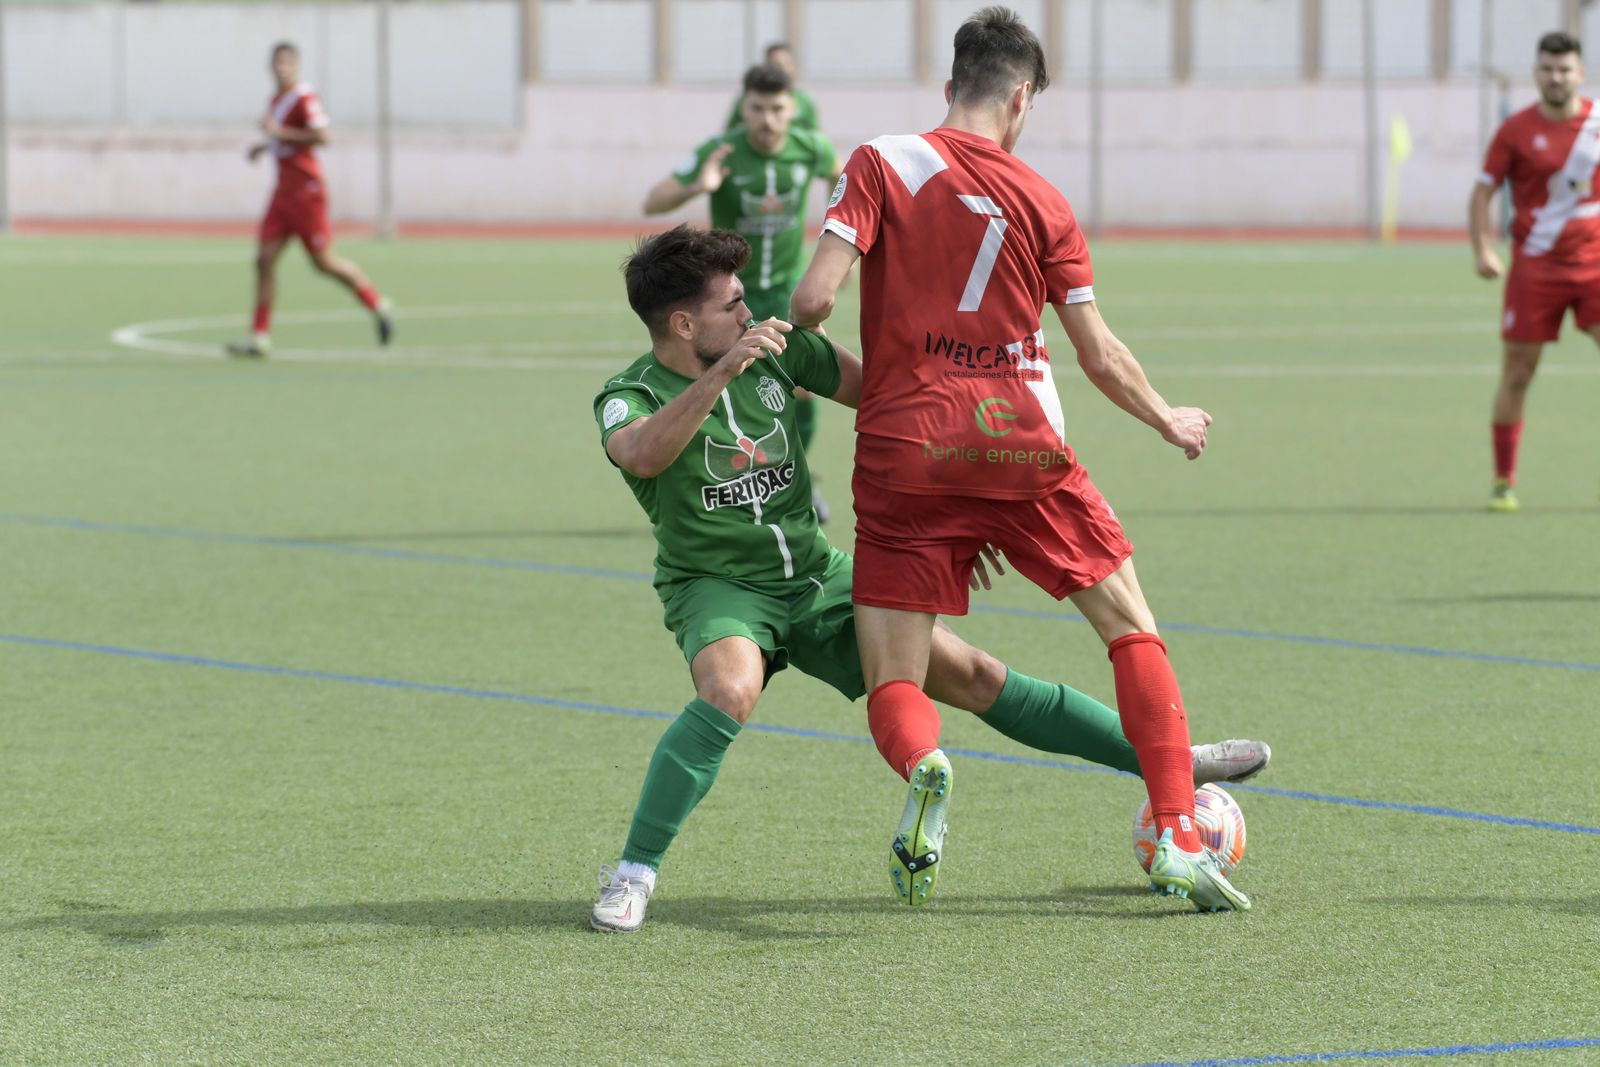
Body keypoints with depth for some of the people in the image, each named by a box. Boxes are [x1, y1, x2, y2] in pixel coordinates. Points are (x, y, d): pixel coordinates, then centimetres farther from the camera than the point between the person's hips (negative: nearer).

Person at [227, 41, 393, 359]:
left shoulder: (305, 99, -13)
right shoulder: (276, 99, 15)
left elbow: (321, 136, -23)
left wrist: (279, 132, -21)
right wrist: (266, 146, 15)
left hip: (306, 192, -8)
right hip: (284, 191, 8)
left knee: (324, 261, -2)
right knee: (265, 259, -2)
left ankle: (377, 306, 18)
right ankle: (260, 338, -3)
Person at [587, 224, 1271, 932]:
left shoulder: (777, 348, -3)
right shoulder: (629, 396, -16)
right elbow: (641, 455, -41)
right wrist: (719, 374, -53)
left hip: (818, 577, 4)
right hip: (717, 588, -4)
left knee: (972, 675, 2)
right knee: (731, 691, -38)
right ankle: (632, 876, -28)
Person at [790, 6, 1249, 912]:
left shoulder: (881, 165, 1)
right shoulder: (1043, 203, 6)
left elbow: (813, 300, -10)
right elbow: (1102, 357, 8)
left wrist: (789, 341, 14)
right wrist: (1170, 422, 26)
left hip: (905, 455, 0)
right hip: (1022, 446, 1)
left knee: (894, 686, 4)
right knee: (1133, 628, 15)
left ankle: (922, 767, -32)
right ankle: (1179, 837, 3)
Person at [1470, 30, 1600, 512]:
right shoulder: (1516, 130, -3)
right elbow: (1482, 192, -1)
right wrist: (1483, 250, -14)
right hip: (1535, 268, -1)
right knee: (1516, 377, 0)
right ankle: (1503, 482, 11)